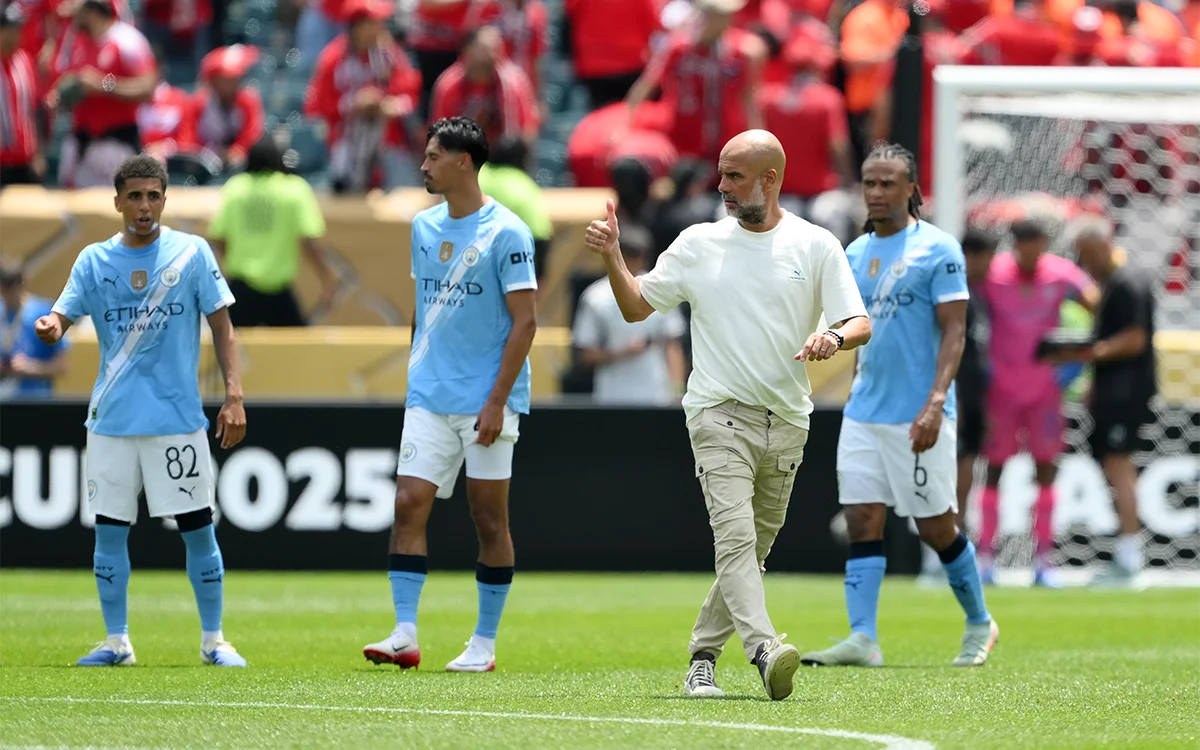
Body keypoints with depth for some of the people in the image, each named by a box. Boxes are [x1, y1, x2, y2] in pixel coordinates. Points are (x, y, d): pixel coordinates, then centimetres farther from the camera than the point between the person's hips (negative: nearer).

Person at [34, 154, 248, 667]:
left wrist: (234, 395, -8)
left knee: (198, 529, -1)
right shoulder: (94, 260, 5)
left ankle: (213, 640, 10)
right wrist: (49, 328, -28)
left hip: (178, 418, -2)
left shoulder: (191, 253, 1)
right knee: (109, 530, 3)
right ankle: (116, 642, 13)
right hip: (111, 419, 2)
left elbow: (221, 326, 2)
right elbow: (62, 315, -3)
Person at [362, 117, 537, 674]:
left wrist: (497, 401, -16)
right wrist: (416, 373, 16)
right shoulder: (424, 226, 11)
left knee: (489, 518, 0)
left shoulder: (505, 233, -9)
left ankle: (484, 644, 7)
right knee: (408, 504, -6)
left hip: (484, 402, -6)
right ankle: (404, 636, -8)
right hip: (428, 397, 6)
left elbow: (525, 321, -11)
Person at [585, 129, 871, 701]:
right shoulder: (699, 244, 8)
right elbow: (637, 306, 14)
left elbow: (860, 324, -1)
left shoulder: (816, 246, 4)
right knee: (735, 536, -20)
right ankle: (764, 651, -35)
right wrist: (613, 256, -2)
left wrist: (834, 337, -23)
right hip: (719, 413, -2)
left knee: (751, 550, 9)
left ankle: (703, 657, 22)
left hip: (786, 424, 2)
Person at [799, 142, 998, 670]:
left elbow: (954, 333, -12)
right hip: (864, 412, 6)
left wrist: (935, 403, -22)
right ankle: (862, 638, -9)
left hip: (919, 418, -6)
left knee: (937, 528, 2)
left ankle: (979, 624, 22)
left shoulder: (937, 250, -8)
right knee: (862, 522, -4)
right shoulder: (855, 254, 12)